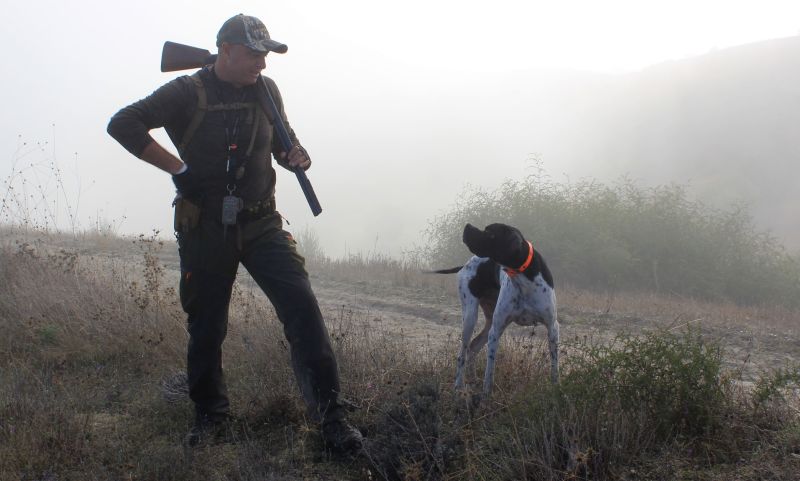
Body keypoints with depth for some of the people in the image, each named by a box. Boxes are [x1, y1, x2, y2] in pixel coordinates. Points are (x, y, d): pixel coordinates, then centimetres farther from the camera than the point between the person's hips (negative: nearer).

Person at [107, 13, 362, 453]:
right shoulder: (188, 93, -8)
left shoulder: (266, 90, 6)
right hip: (204, 228, -2)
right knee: (206, 325, 8)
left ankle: (330, 414, -11)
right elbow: (123, 124, -15)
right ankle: (209, 414, 28)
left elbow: (282, 141, 21)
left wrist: (296, 156, -3)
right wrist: (178, 169, -18)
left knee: (301, 306, -14)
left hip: (260, 224, 2)